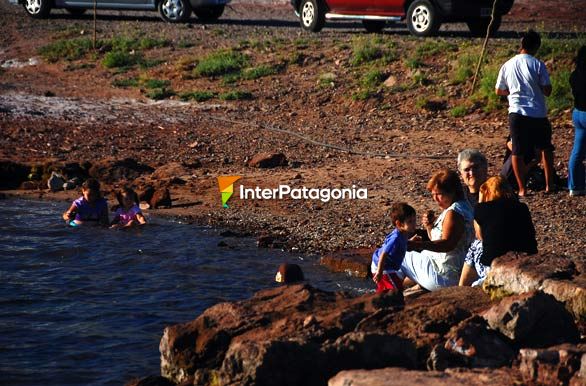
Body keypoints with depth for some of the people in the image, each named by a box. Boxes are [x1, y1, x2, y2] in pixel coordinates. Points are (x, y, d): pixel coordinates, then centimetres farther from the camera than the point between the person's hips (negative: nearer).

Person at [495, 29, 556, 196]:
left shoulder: (507, 65, 1)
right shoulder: (538, 65, -8)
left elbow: (498, 90, 10)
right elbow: (547, 90, -9)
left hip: (516, 113, 1)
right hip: (538, 114, -1)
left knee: (517, 152, 7)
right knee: (546, 148, 18)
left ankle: (522, 189, 6)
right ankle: (549, 184, 19)